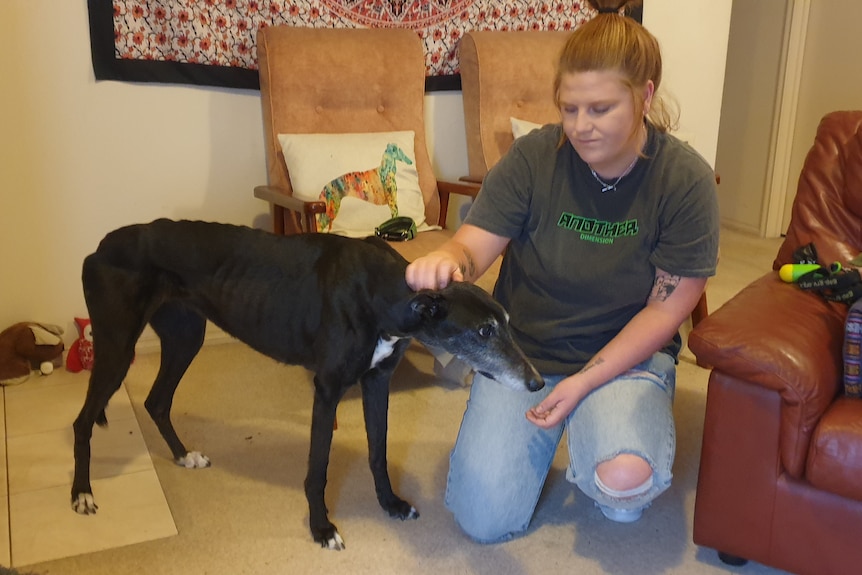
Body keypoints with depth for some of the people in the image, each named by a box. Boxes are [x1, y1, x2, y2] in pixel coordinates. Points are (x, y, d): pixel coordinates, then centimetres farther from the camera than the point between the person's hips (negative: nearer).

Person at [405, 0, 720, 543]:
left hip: (625, 354, -1)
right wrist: (447, 259, -38)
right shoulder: (535, 155, -12)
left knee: (624, 479, -30)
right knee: (485, 518, -7)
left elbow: (666, 308, -11)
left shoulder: (686, 179, -13)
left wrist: (582, 382, -18)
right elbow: (475, 244, -11)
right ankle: (541, 433, 24)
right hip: (524, 348, 1)